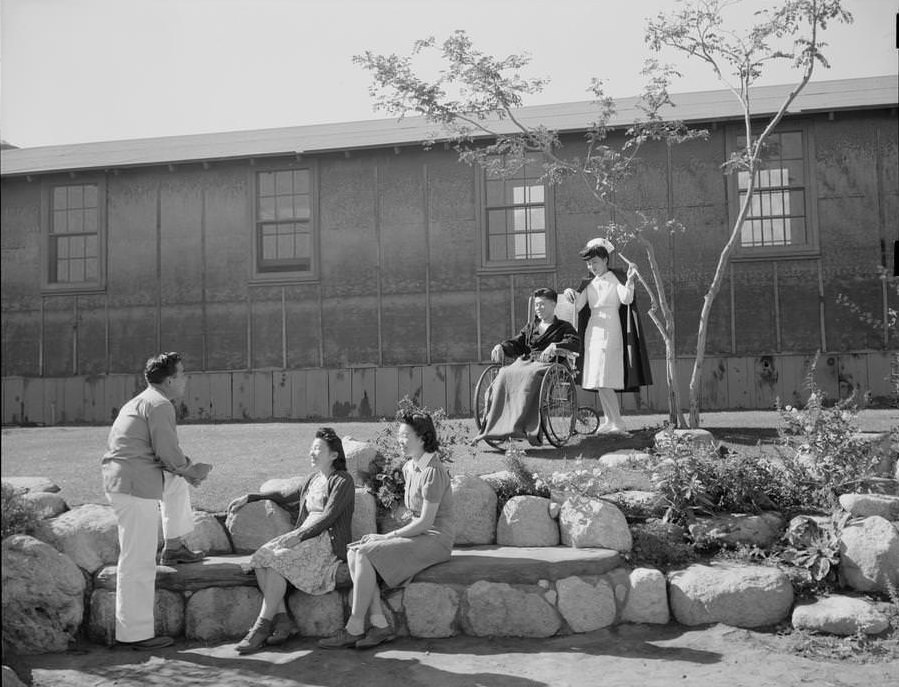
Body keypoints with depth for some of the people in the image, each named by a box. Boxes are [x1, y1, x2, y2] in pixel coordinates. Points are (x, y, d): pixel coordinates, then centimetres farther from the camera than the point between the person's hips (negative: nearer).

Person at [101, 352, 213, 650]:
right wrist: (190, 470, 2)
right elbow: (168, 452, -17)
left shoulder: (141, 401, 21)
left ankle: (174, 547, 31)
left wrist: (186, 469, 13)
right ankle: (135, 633, 3)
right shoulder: (159, 405, -10)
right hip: (134, 487, -10)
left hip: (119, 478, 10)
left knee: (177, 481, 30)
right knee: (138, 564, -4)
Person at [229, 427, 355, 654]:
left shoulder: (342, 481, -3)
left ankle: (261, 627, -24)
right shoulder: (313, 480, 21)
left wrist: (298, 535, -24)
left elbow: (328, 517, -14)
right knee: (261, 559, -19)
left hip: (328, 543, -7)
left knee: (276, 560, -28)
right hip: (305, 539, 7)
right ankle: (283, 620, -21)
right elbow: (285, 499, 33)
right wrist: (249, 497, 26)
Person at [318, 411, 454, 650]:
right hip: (419, 536, 9)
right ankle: (380, 625, -15)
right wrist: (393, 536, 3)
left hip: (435, 540, -9)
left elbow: (426, 521, -19)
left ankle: (354, 629, -12)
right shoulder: (409, 468, 12)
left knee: (365, 554, -22)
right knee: (353, 553, -11)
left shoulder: (433, 471, -17)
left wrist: (386, 537, -14)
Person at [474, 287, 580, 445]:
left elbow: (575, 343, -4)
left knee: (530, 375, -40)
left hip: (547, 364, -4)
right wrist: (500, 347, 0)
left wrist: (554, 346, -23)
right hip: (525, 361, 4)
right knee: (504, 375, -29)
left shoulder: (563, 327, 15)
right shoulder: (530, 326, 31)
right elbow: (517, 344, 22)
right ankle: (495, 427, -39)